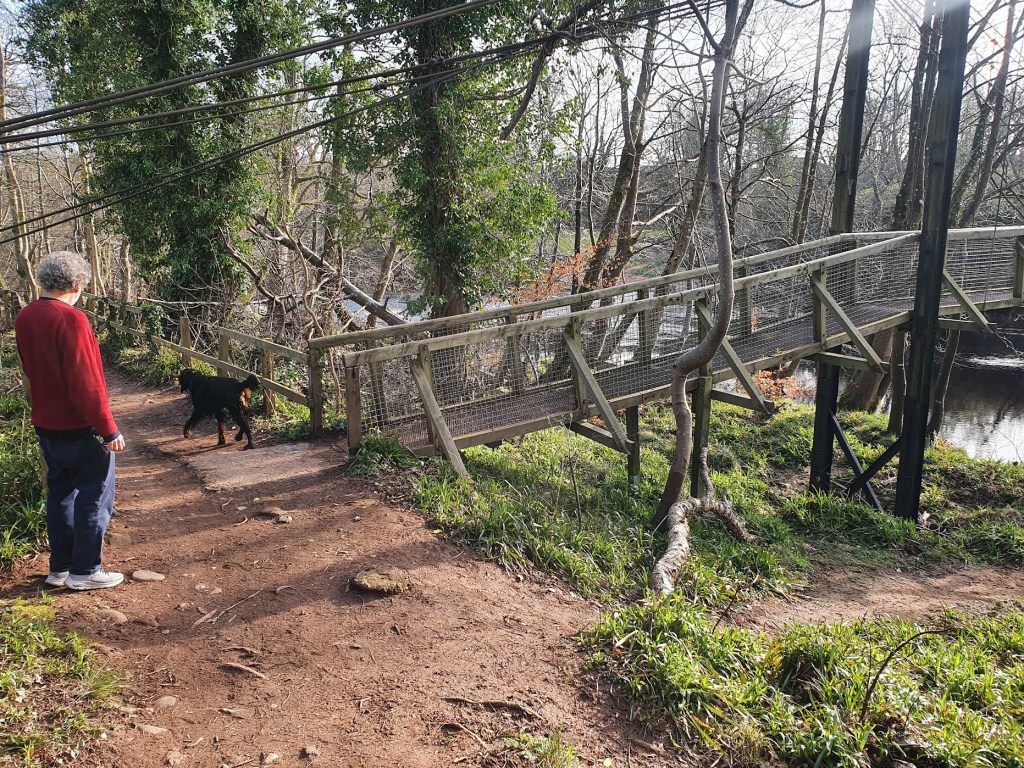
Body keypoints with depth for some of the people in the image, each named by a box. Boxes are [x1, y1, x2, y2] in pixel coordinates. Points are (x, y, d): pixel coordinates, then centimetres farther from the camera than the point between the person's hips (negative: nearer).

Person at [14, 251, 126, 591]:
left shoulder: (24, 317, 5)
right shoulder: (70, 319, -21)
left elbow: (31, 370, 15)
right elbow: (87, 381, -22)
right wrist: (108, 428, -17)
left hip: (46, 423, 8)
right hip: (80, 426, -8)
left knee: (60, 492, 16)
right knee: (95, 495, 3)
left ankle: (60, 567, 24)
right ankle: (85, 570, 9)